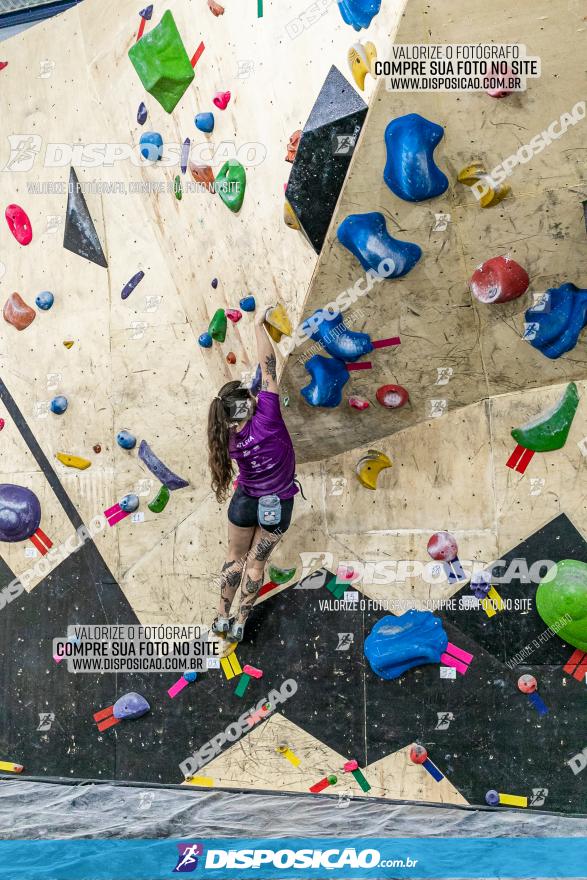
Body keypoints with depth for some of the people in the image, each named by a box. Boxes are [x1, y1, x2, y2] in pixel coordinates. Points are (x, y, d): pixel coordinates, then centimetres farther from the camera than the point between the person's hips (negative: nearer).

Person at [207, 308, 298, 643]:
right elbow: (269, 368, -22)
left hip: (244, 502, 2)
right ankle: (239, 624, 21)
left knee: (236, 559, 21)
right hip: (277, 505, -2)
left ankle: (223, 618, 29)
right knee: (256, 563, 14)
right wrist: (259, 325, -14)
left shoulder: (230, 439, -14)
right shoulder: (267, 418, -25)